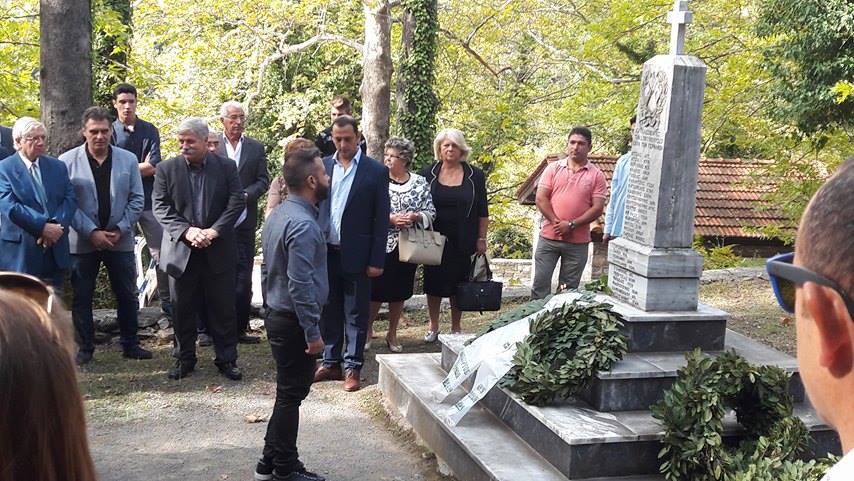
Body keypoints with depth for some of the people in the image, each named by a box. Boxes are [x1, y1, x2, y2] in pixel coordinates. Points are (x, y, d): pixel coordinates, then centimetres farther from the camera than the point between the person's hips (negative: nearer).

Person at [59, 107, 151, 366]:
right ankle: (85, 348, 17)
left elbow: (137, 199, 2)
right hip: (82, 242, -2)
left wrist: (120, 230, -9)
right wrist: (92, 232, -14)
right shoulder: (67, 161, -5)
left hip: (120, 240, 2)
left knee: (127, 295, 9)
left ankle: (130, 344, 20)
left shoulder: (128, 159, 2)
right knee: (82, 297, 6)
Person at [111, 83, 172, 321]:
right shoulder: (110, 132, 1)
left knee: (161, 254, 1)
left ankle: (167, 302, 9)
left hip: (149, 200, 1)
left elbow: (154, 166, -5)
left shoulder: (150, 131, 5)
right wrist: (141, 167, -8)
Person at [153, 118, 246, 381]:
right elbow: (161, 207, -3)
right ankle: (184, 359, 22)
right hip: (181, 250, 1)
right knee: (182, 308, 8)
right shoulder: (166, 169, 2)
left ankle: (227, 359, 16)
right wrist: (186, 231, -17)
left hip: (218, 250, -1)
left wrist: (214, 231, -15)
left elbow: (237, 202, -4)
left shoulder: (226, 167, 1)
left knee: (223, 308, 5)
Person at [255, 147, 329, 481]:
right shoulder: (303, 224, -22)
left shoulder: (278, 215, 8)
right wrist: (313, 333, -21)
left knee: (288, 392, 18)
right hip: (294, 322, -9)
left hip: (277, 315, 9)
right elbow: (301, 286, -25)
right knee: (291, 395, 2)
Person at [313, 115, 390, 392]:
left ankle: (352, 367, 15)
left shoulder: (376, 171, -4)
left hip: (356, 255, -3)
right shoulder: (322, 166, 6)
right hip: (325, 252, 4)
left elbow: (381, 219, -5)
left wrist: (377, 260, -9)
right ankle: (331, 363, 24)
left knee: (355, 314, 5)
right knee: (329, 311, 13)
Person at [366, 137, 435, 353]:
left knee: (399, 292, 10)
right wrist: (391, 219, -18)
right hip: (381, 244, -2)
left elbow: (430, 213, 4)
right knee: (376, 289, 1)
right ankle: (368, 329, 21)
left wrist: (414, 216, -14)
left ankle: (392, 334, 24)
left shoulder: (420, 183, 3)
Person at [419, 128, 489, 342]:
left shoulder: (475, 176, 1)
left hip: (462, 242, 0)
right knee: (433, 283, 5)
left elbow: (482, 212, 4)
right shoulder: (428, 174, 2)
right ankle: (433, 326, 19)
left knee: (458, 284, 7)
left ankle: (456, 328, 20)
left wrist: (481, 239, 0)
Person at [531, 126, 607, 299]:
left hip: (578, 242, 0)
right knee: (540, 283, 1)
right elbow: (541, 198, -1)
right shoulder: (553, 168, 5)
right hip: (549, 237, 1)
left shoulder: (596, 175, 2)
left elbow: (598, 208, -5)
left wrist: (572, 225, -14)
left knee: (569, 289, 8)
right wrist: (556, 222, -13)